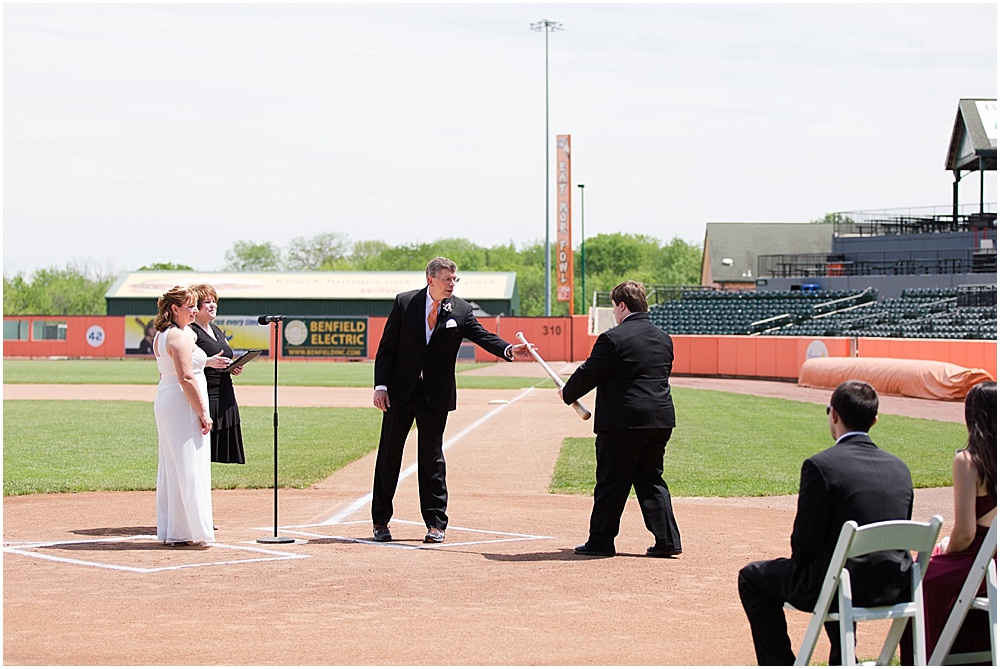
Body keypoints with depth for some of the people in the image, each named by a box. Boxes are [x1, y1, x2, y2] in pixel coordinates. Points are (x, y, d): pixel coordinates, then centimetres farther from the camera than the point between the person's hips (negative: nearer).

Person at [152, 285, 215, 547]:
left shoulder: (161, 335, 14)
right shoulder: (180, 337, -17)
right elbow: (186, 378, -22)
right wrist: (203, 412, -20)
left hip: (163, 403, 10)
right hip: (183, 406, -10)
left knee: (170, 468, 13)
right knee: (189, 467, -6)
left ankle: (169, 529, 17)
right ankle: (187, 532, -5)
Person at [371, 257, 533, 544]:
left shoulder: (461, 310, 0)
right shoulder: (404, 303, -2)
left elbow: (483, 336, -8)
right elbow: (387, 347, -1)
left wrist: (509, 350, -28)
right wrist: (381, 386, -8)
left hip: (435, 396, 0)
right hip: (400, 391, 0)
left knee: (431, 455, 4)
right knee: (389, 454, 6)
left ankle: (436, 523, 9)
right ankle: (380, 521, 16)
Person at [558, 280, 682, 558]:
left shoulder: (613, 338, -12)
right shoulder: (664, 339, 10)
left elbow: (589, 374, -8)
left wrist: (568, 393, 11)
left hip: (623, 420, -7)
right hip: (661, 420, 7)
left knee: (611, 483, 3)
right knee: (650, 480, 13)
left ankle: (601, 541, 10)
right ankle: (667, 539, 7)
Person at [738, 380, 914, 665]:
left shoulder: (821, 465, -15)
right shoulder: (899, 468, 3)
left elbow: (806, 541, -13)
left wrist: (801, 564, 10)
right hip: (893, 588, 6)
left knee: (752, 578, 18)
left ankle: (780, 664, 18)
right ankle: (842, 661, 40)